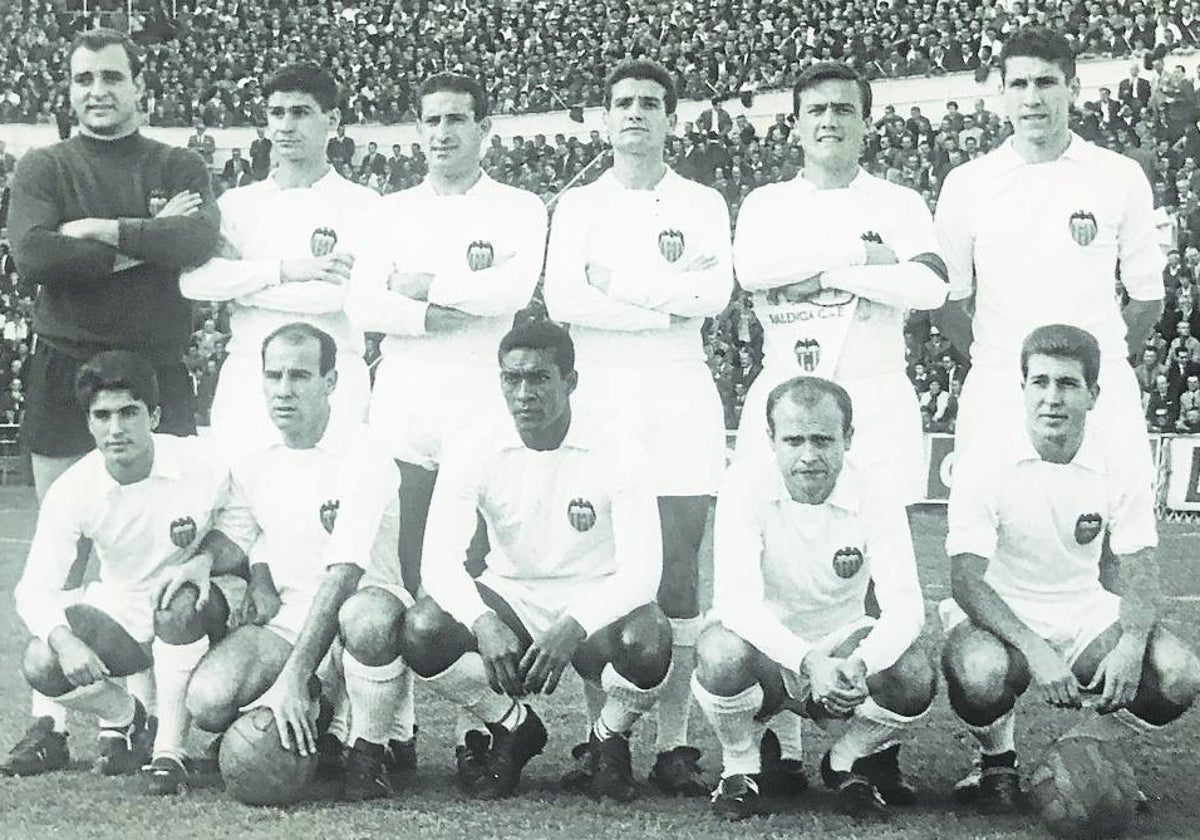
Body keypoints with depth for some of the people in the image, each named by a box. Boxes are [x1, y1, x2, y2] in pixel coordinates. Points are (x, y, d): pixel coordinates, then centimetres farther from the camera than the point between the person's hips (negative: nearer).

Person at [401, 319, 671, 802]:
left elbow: (641, 568, -22)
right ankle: (514, 729, 2)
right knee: (421, 631, -27)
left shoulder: (615, 454, -15)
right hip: (510, 596, 2)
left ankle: (608, 740, 0)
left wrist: (571, 629, -39)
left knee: (647, 643, -36)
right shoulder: (474, 451, -9)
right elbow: (439, 558, -16)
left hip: (595, 602, -2)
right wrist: (482, 622, -37)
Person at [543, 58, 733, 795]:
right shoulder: (579, 205, 11)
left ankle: (674, 742, -2)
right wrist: (668, 306, -8)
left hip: (681, 396, 0)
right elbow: (562, 298, -3)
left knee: (679, 574, -4)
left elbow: (716, 292, -6)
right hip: (599, 394, 0)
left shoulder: (702, 205, 11)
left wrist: (615, 282, -7)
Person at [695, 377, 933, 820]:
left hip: (840, 645, 2)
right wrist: (807, 662, -44)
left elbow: (904, 604, -22)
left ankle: (846, 762, 6)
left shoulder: (877, 498, -13)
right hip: (767, 648, -1)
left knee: (915, 679, -28)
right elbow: (734, 599, -28)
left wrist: (861, 665, -44)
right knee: (720, 653, -35)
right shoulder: (746, 484, -18)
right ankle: (741, 767, -3)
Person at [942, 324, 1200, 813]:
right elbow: (966, 579, -20)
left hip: (1083, 612, 3)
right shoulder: (984, 464, -16)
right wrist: (1034, 650, -35)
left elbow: (1140, 575, -5)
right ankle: (996, 762, -1)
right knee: (980, 675, -38)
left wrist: (1131, 644, -27)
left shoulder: (1122, 465, -7)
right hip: (999, 613, -3)